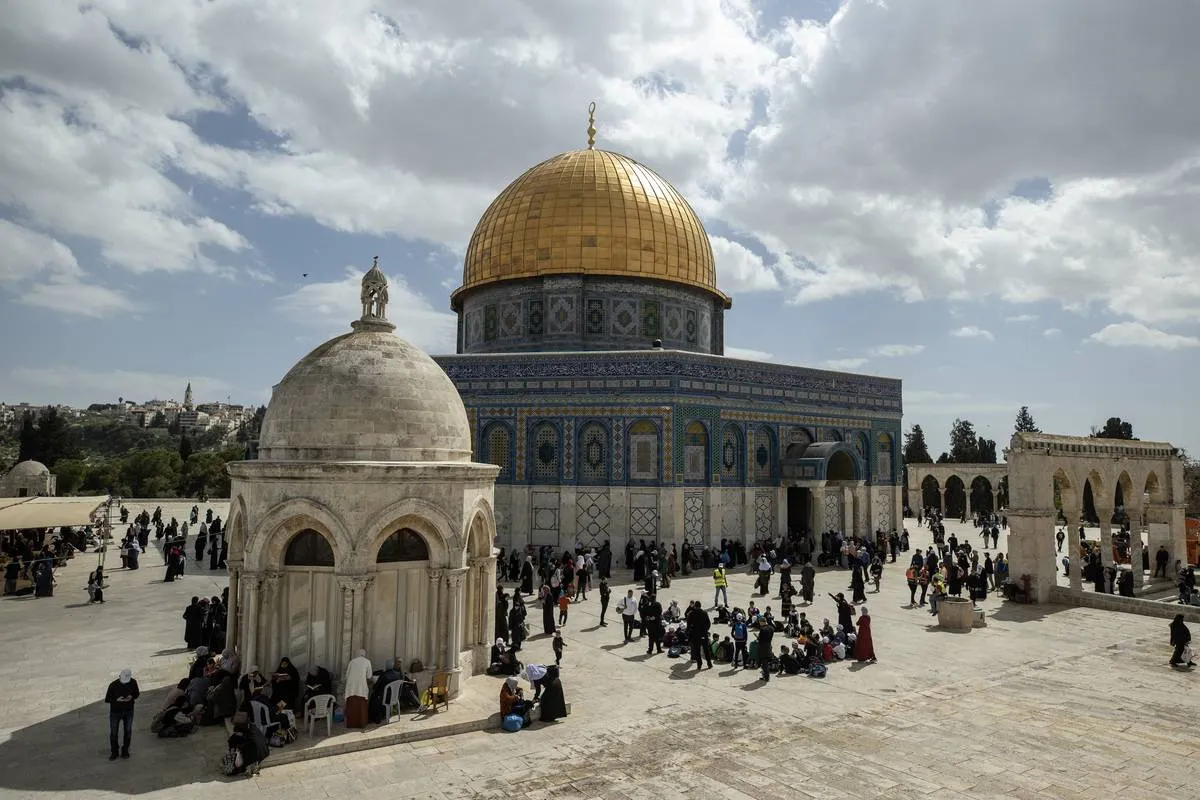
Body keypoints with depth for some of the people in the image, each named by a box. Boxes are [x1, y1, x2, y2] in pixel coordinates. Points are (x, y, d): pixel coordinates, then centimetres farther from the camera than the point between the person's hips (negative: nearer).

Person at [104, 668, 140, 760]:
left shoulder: (133, 682, -14)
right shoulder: (113, 685, -21)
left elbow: (136, 693, 1)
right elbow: (107, 699, -12)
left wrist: (132, 697, -21)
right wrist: (116, 700, -29)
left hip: (129, 711, 2)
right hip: (115, 711, -2)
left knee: (128, 731, 12)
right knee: (113, 733, 8)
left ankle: (125, 751, 31)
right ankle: (114, 752, 29)